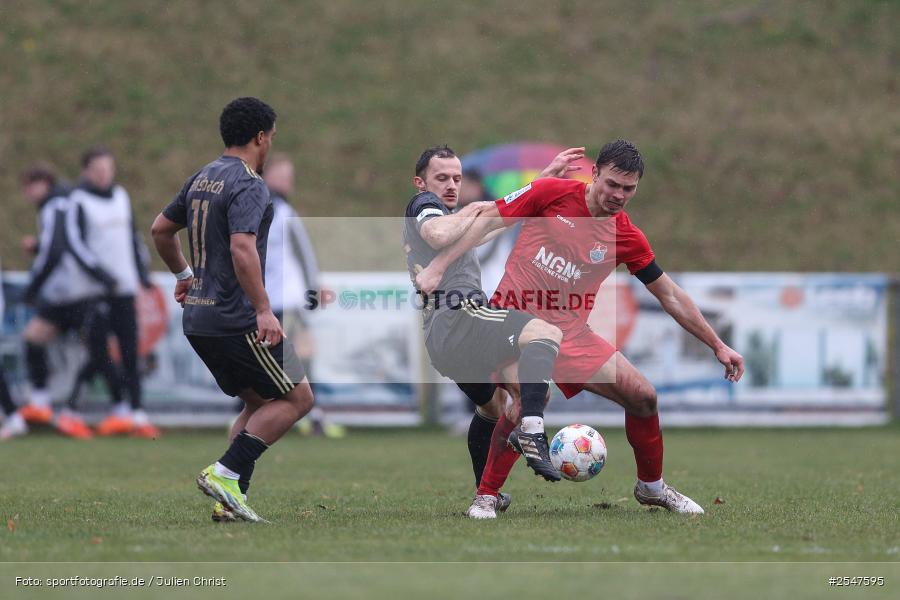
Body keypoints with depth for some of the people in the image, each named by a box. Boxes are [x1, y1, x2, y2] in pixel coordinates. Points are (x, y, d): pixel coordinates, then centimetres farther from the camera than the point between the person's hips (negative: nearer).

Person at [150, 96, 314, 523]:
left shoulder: (201, 179, 14)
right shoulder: (248, 185, -14)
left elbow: (160, 229, 24)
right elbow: (242, 249, -27)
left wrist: (184, 274, 38)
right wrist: (264, 311, -27)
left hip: (198, 319, 9)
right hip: (237, 319, -9)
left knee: (258, 403, 18)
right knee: (297, 397, 0)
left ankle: (229, 499, 8)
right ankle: (225, 474, -10)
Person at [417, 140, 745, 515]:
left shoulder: (628, 238, 2)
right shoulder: (553, 193, -7)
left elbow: (670, 297, 10)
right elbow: (489, 219, -1)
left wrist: (718, 346, 11)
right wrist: (438, 267, -6)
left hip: (571, 333, 4)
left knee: (642, 396, -1)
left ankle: (651, 487, 24)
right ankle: (485, 497, -11)